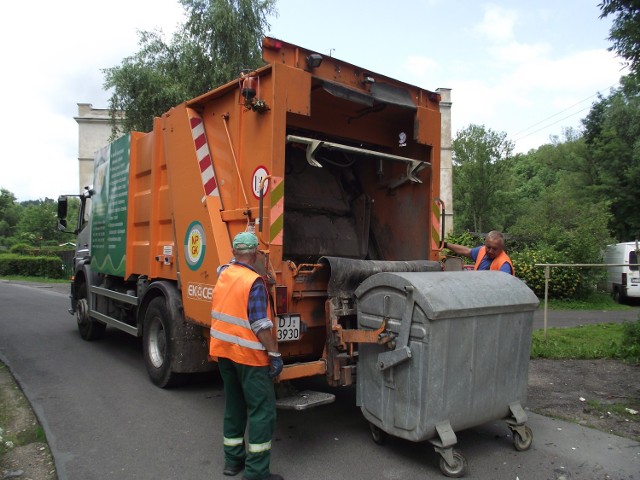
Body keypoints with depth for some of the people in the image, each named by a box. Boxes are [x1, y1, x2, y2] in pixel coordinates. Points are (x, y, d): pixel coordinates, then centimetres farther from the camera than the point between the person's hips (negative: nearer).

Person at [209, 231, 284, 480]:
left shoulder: (223, 274, 4)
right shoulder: (254, 282, -18)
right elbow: (260, 324, -21)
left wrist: (236, 258, 46)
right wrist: (275, 353, -16)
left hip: (223, 349, 8)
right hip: (248, 354, -8)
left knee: (234, 405, 19)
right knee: (262, 410, 0)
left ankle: (232, 459, 30)